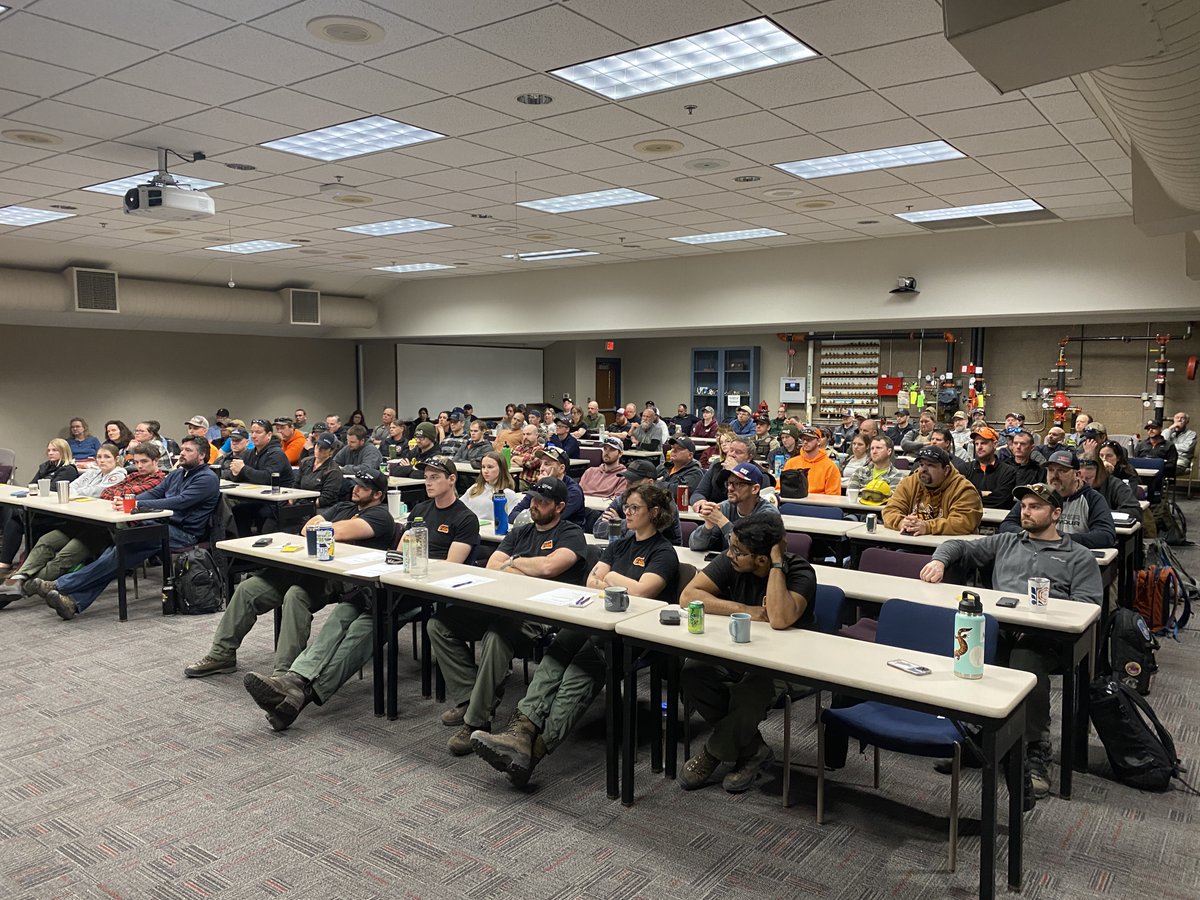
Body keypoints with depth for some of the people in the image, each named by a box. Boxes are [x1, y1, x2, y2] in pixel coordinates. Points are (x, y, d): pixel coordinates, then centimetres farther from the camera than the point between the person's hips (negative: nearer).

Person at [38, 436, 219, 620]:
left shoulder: (208, 479, -6)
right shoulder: (176, 474, 23)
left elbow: (179, 502, -19)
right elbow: (154, 493, 13)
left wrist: (137, 505, -23)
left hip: (183, 534, -8)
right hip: (163, 525, 8)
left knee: (125, 547, -23)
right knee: (120, 549, -17)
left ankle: (61, 585, -22)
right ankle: (75, 602, -23)